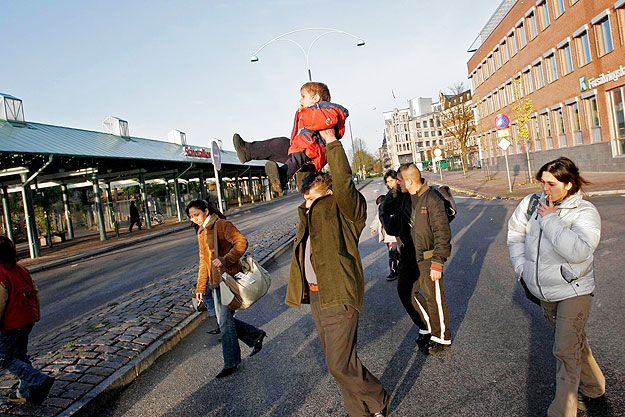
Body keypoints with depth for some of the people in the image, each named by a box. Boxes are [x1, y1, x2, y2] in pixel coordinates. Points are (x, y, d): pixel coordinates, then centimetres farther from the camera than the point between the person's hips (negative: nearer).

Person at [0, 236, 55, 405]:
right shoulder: (21, 269, 7)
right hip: (29, 319, 8)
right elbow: (35, 293, 12)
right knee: (20, 355, 20)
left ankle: (39, 380, -7)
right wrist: (36, 314, 21)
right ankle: (26, 392, 27)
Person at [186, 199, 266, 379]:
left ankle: (231, 363, 7)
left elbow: (241, 242, -20)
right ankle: (256, 336, 28)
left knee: (225, 320, -5)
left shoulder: (221, 225, -9)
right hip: (215, 282, 9)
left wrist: (224, 260, -29)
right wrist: (200, 287, 17)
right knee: (223, 320, 11)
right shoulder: (201, 232, 17)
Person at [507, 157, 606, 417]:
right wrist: (522, 268, 2)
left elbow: (579, 251, -31)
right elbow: (515, 234, 9)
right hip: (543, 291, 5)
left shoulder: (585, 212, -15)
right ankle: (594, 388, 44)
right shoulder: (531, 203, -3)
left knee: (566, 350, -5)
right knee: (574, 340, 22)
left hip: (573, 290, -5)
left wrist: (550, 220, -26)